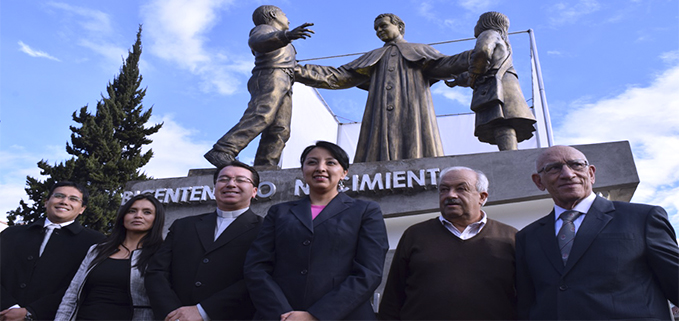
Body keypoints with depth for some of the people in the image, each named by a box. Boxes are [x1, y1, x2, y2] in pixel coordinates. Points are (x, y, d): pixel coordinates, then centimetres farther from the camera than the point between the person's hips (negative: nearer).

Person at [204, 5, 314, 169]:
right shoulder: (264, 28, 8)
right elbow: (256, 41, -17)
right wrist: (287, 35, -34)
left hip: (283, 86, 9)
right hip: (270, 77, -9)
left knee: (280, 130, -9)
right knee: (261, 116, -30)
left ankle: (264, 168, -22)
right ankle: (221, 153, -39)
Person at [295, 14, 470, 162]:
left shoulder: (420, 50, 25)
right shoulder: (373, 57, 30)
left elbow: (444, 66, 8)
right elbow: (340, 76, 22)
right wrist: (300, 72, 9)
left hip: (412, 114, -2)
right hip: (380, 118, 2)